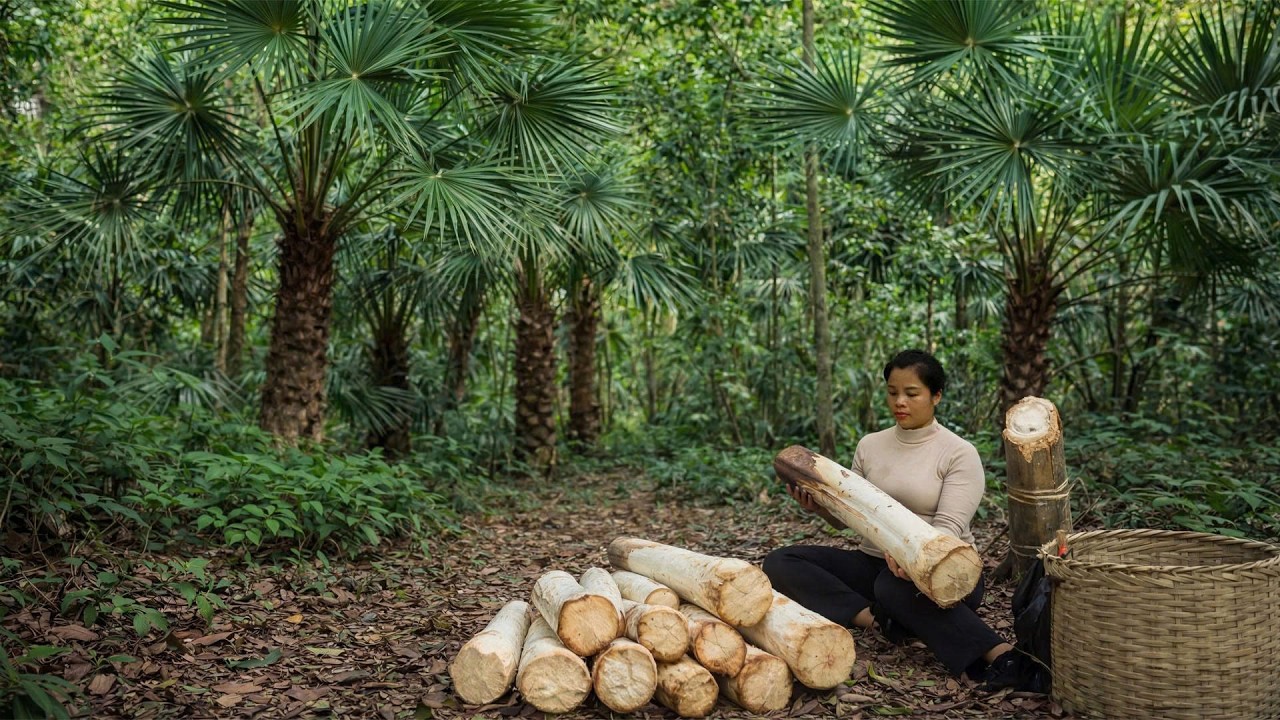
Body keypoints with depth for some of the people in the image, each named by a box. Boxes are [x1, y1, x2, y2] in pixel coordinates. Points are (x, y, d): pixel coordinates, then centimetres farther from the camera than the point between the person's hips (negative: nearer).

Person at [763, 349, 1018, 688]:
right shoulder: (870, 445, 9)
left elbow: (948, 528, -18)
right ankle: (877, 618, -28)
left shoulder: (959, 453, -6)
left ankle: (1000, 655, -43)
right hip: (874, 564, 6)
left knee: (895, 585, -41)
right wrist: (820, 507, -11)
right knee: (779, 562, -15)